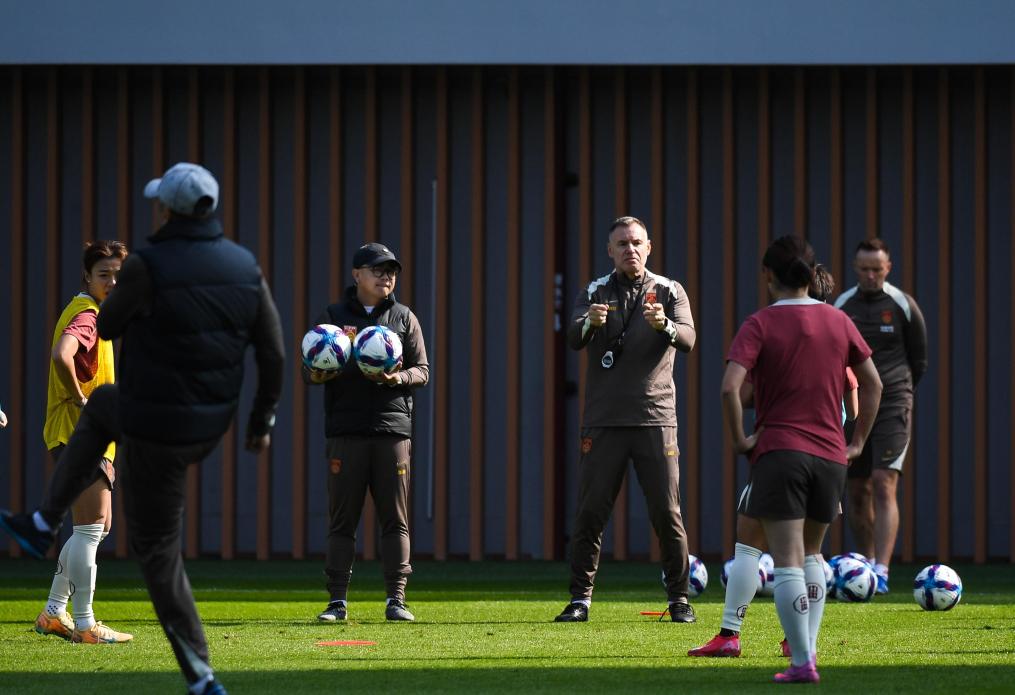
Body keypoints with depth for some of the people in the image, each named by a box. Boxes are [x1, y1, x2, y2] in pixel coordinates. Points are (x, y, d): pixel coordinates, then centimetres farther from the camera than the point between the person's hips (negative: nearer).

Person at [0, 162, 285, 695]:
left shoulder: (147, 268, -21)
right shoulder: (245, 267, -5)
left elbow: (107, 327, -3)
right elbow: (274, 355, -1)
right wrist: (262, 420, 13)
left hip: (155, 431, -6)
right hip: (210, 426, 6)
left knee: (157, 551, 11)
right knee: (101, 404, 34)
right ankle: (43, 526, 44)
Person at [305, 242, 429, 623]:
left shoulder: (404, 318, 13)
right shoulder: (332, 317, 10)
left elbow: (422, 371, 10)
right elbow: (308, 372, 9)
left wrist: (397, 378, -12)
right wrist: (317, 375, -15)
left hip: (393, 429, 1)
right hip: (345, 430, -1)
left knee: (395, 517, -1)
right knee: (341, 517, -2)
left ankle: (396, 599, 2)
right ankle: (337, 601, 1)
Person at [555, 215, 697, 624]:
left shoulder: (668, 292, 5)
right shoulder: (595, 293, 6)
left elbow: (688, 340, -12)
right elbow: (574, 340, -11)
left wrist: (664, 326, -35)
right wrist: (589, 323, -34)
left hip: (654, 417, -1)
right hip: (603, 419, 1)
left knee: (667, 513, -2)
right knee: (589, 513, -2)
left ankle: (679, 599, 8)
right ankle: (580, 599, 5)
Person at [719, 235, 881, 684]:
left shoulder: (760, 325, -6)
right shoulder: (838, 322, 7)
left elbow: (730, 386, -19)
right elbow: (873, 384, 12)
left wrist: (739, 439, -6)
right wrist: (858, 441, 19)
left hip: (778, 452, -4)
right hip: (830, 455, 4)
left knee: (787, 562, -5)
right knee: (811, 554, 22)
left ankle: (802, 662, -12)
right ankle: (807, 647, 17)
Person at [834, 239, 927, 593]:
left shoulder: (904, 306, 0)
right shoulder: (840, 307, 5)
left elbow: (919, 360, 10)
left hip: (892, 405, -3)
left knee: (884, 484, -14)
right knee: (858, 490, 7)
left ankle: (881, 571, -21)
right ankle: (865, 563, 21)